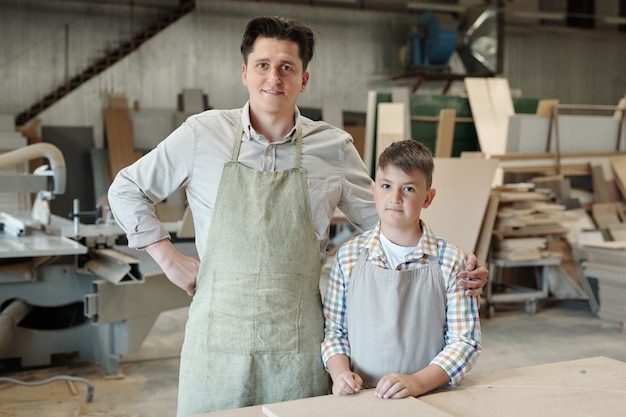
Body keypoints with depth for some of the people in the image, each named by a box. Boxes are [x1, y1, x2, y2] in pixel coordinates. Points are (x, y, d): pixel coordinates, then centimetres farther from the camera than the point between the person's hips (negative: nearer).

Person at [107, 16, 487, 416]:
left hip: (297, 339, 1)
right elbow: (126, 191, 10)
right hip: (220, 334, 0)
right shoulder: (202, 135, -2)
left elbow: (383, 223, 9)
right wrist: (169, 259, 0)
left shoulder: (334, 147, 2)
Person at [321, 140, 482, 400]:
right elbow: (333, 330, 10)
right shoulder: (348, 257, 4)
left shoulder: (450, 261, 0)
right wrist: (340, 372, -7)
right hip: (358, 398, 1)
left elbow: (465, 340, -1)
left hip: (427, 397, -1)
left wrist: (417, 382, -13)